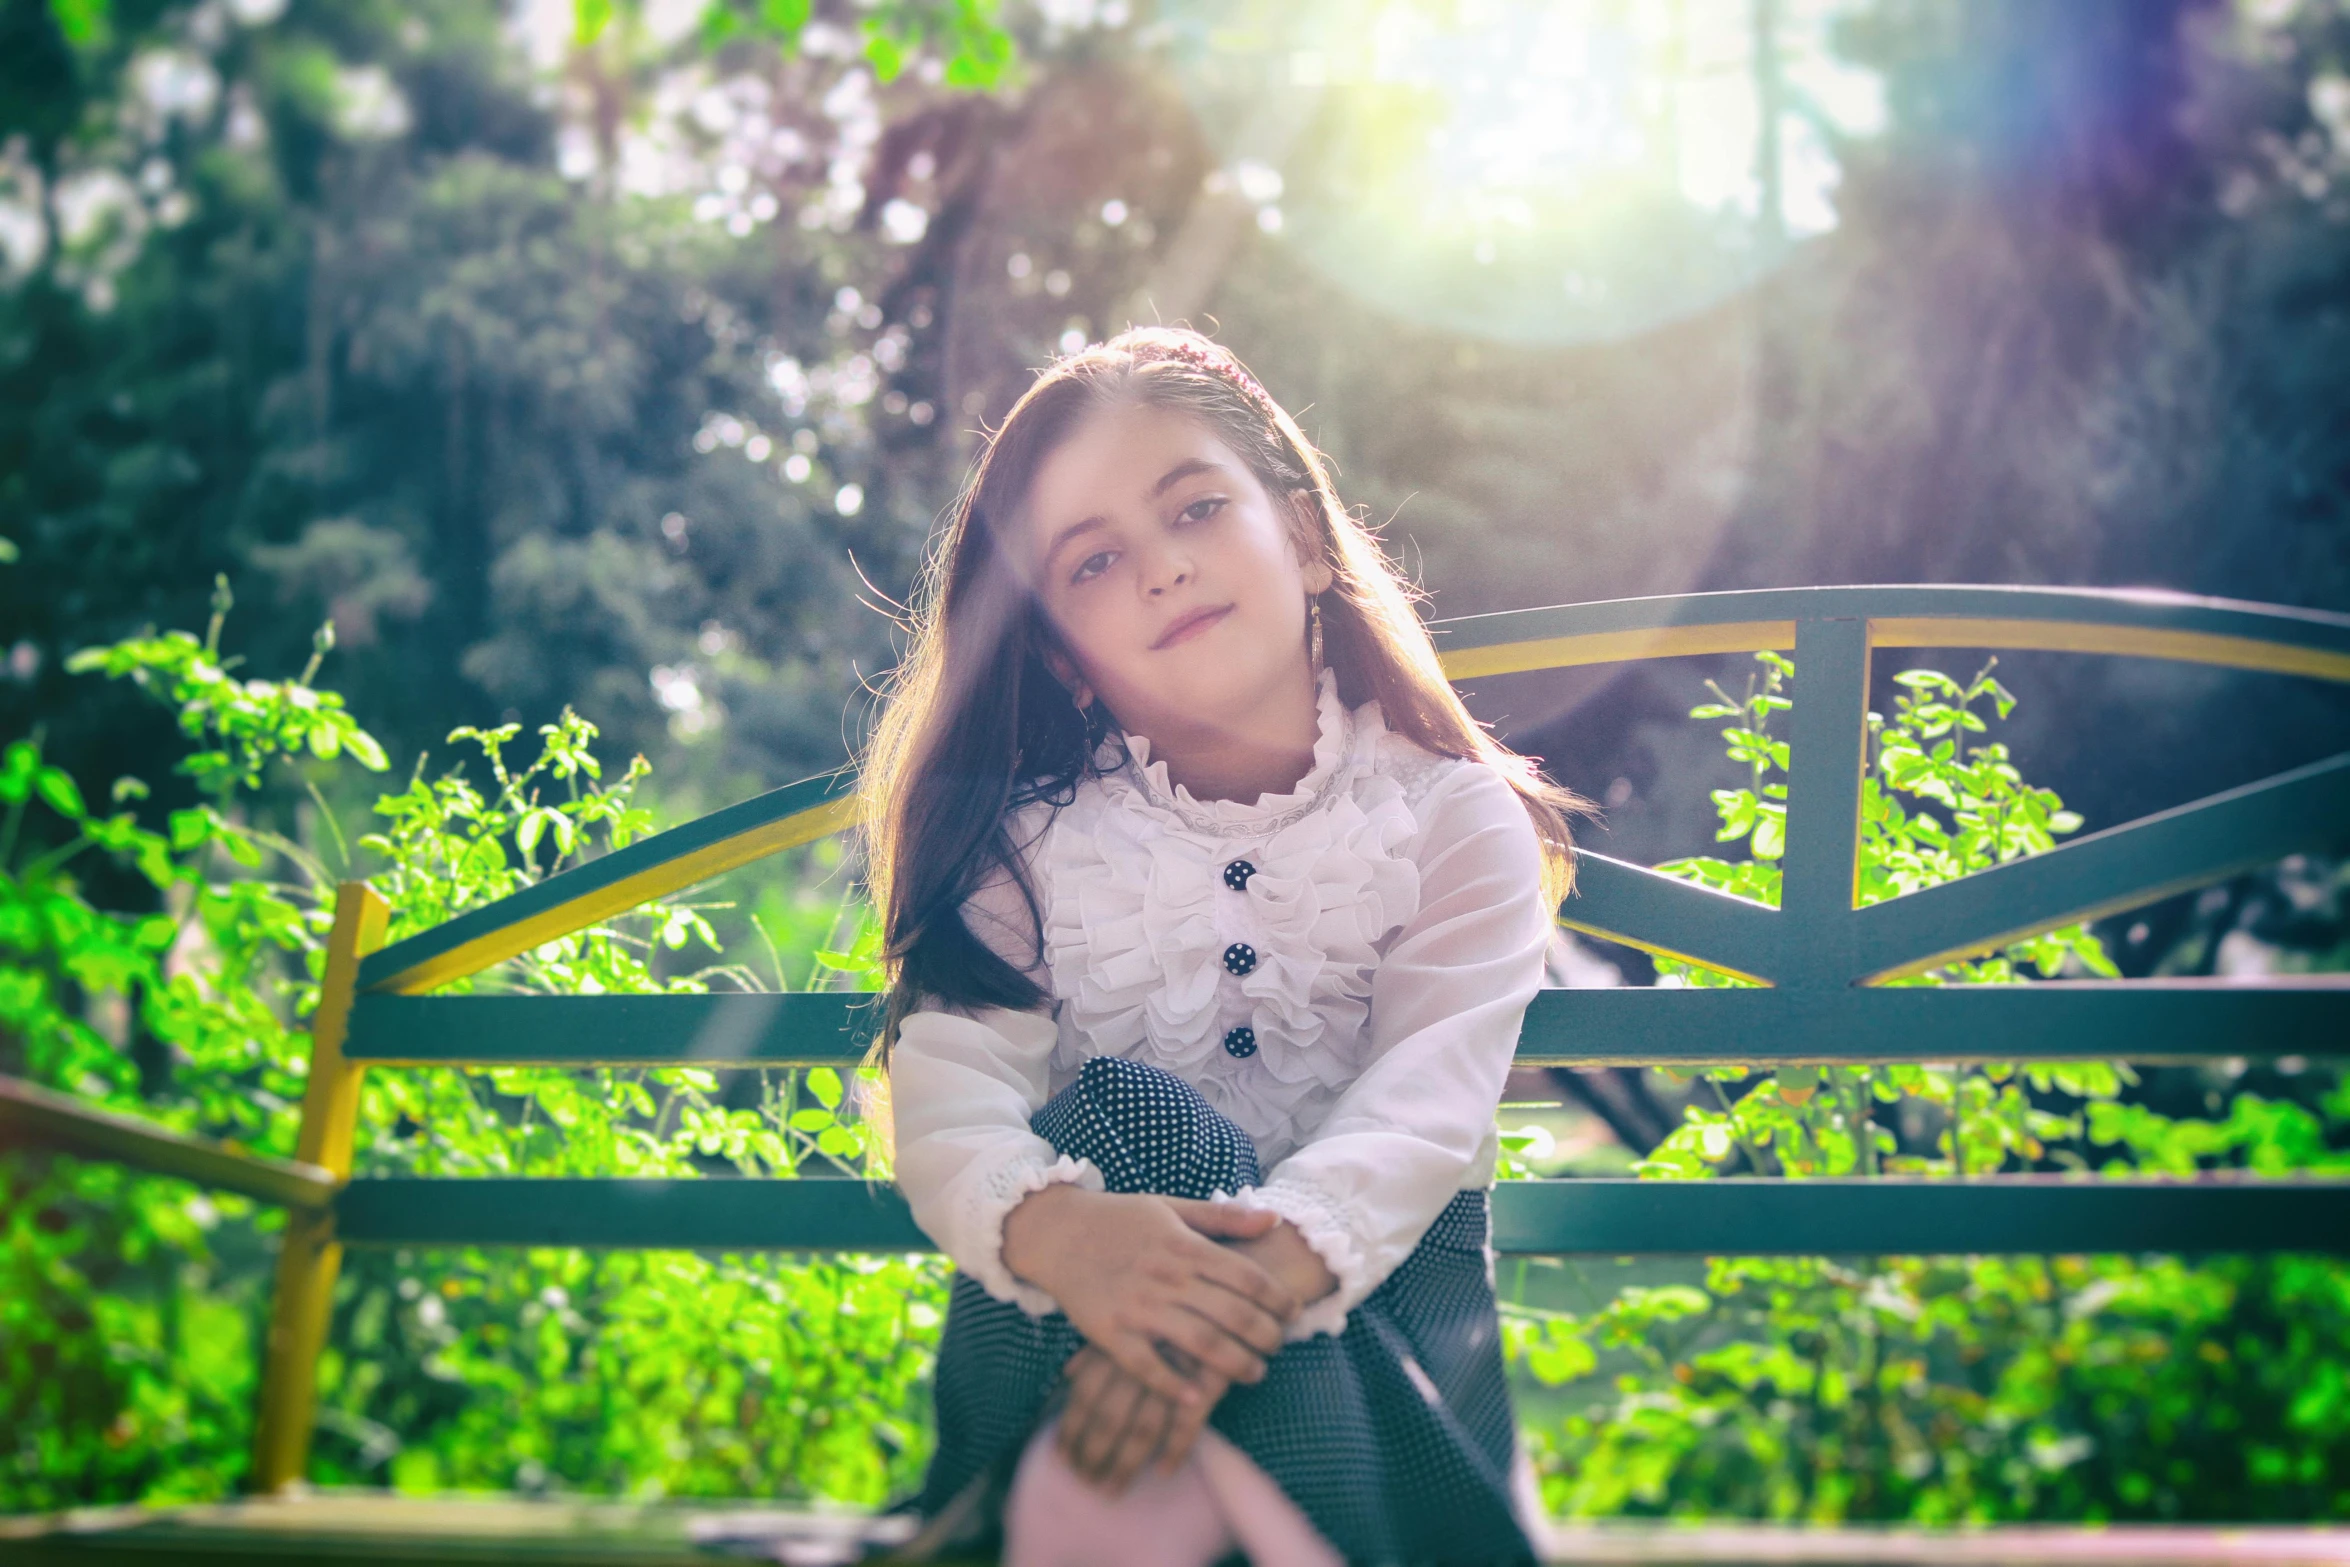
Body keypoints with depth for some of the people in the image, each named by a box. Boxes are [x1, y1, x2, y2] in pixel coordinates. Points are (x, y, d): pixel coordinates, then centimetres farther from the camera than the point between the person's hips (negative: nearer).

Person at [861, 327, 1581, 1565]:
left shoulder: (1458, 821, 2)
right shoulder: (1031, 840, 6)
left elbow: (1423, 1107, -14)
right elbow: (948, 1100, -10)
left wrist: (1265, 1271, -36)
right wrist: (1056, 1229, -35)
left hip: (1366, 1277, 0)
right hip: (1074, 1305, 1)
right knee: (1126, 1107, -32)